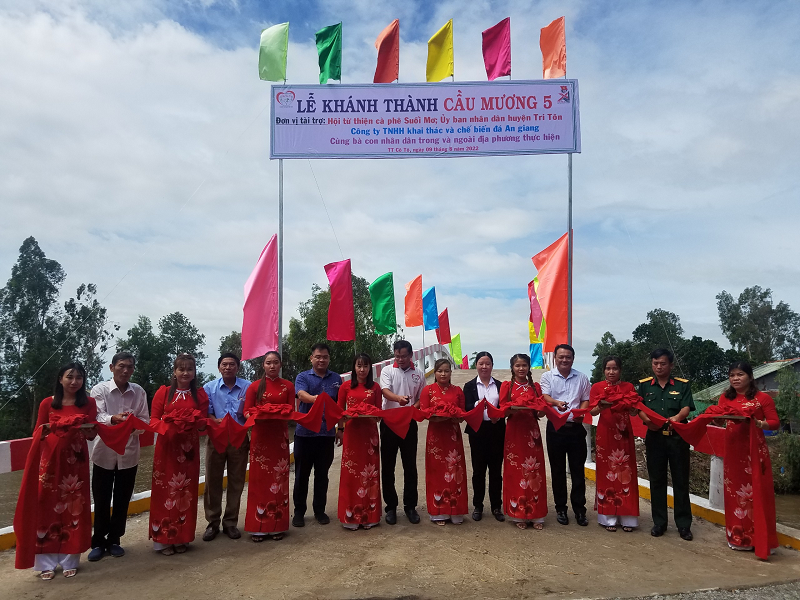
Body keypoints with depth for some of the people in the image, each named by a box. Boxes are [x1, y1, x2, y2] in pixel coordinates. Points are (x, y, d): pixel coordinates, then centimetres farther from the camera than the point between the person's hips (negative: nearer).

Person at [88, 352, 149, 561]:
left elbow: (145, 420, -1)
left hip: (129, 452, 2)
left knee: (122, 500, 11)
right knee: (101, 500, 7)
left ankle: (114, 540, 27)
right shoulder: (100, 389, -5)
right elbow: (97, 416, -17)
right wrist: (113, 419, -37)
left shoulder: (139, 392, 2)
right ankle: (98, 542, 23)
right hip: (104, 451, -2)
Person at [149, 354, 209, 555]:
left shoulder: (200, 394, 8)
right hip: (166, 446, -2)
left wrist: (196, 424, -16)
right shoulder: (164, 392, 2)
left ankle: (181, 537, 18)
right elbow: (153, 419, -2)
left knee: (186, 492, 6)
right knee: (164, 491, 0)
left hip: (189, 448, 2)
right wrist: (165, 426, -21)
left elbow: (203, 421, 6)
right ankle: (163, 538, 11)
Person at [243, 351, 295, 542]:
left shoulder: (288, 386, 8)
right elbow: (247, 411, 1)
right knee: (259, 480, 0)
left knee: (279, 480, 3)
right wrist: (259, 415, -20)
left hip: (280, 436, 1)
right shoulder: (255, 386, 5)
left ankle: (277, 525, 11)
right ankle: (258, 526, 6)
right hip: (260, 436, -1)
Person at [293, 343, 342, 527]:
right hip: (305, 432, -2)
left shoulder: (336, 379, 9)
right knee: (302, 474, 7)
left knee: (322, 474, 11)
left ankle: (319, 510, 23)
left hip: (327, 433, 2)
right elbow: (301, 395, -20)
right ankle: (299, 511, 19)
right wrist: (314, 398, -41)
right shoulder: (303, 377, 0)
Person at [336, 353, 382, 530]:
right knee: (351, 472, 1)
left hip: (369, 432, 1)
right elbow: (339, 410, 7)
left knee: (370, 473, 4)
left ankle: (369, 515, 16)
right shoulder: (346, 386, 4)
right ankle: (351, 516, 11)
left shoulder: (375, 387, 7)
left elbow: (379, 412, 9)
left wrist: (373, 415, -12)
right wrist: (340, 430, -2)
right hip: (351, 432, -1)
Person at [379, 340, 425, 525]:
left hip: (409, 423, 1)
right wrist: (399, 398, -39)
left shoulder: (418, 374, 6)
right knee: (388, 466, 5)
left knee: (410, 466, 7)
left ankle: (410, 506, 20)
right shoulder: (387, 371, -1)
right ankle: (391, 506, 17)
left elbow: (421, 399, 11)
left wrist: (413, 408, -11)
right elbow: (385, 391, -18)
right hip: (389, 422, -1)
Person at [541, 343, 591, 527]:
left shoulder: (581, 378, 8)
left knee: (577, 470, 4)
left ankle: (579, 509, 15)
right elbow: (545, 397, -11)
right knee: (558, 470, 8)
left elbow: (586, 399, 9)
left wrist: (581, 413, -12)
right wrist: (557, 403, -33)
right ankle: (560, 508, 19)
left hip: (576, 428, 1)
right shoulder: (547, 376, 2)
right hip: (555, 428, -1)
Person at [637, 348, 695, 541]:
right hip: (654, 437, 2)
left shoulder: (682, 385, 1)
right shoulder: (644, 385, 6)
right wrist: (647, 420, -20)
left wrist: (677, 417, -32)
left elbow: (686, 407, -10)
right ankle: (659, 522, 19)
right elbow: (639, 408, 2)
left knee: (681, 481, 4)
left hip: (677, 437, -1)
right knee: (657, 480, 9)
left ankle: (684, 524, 14)